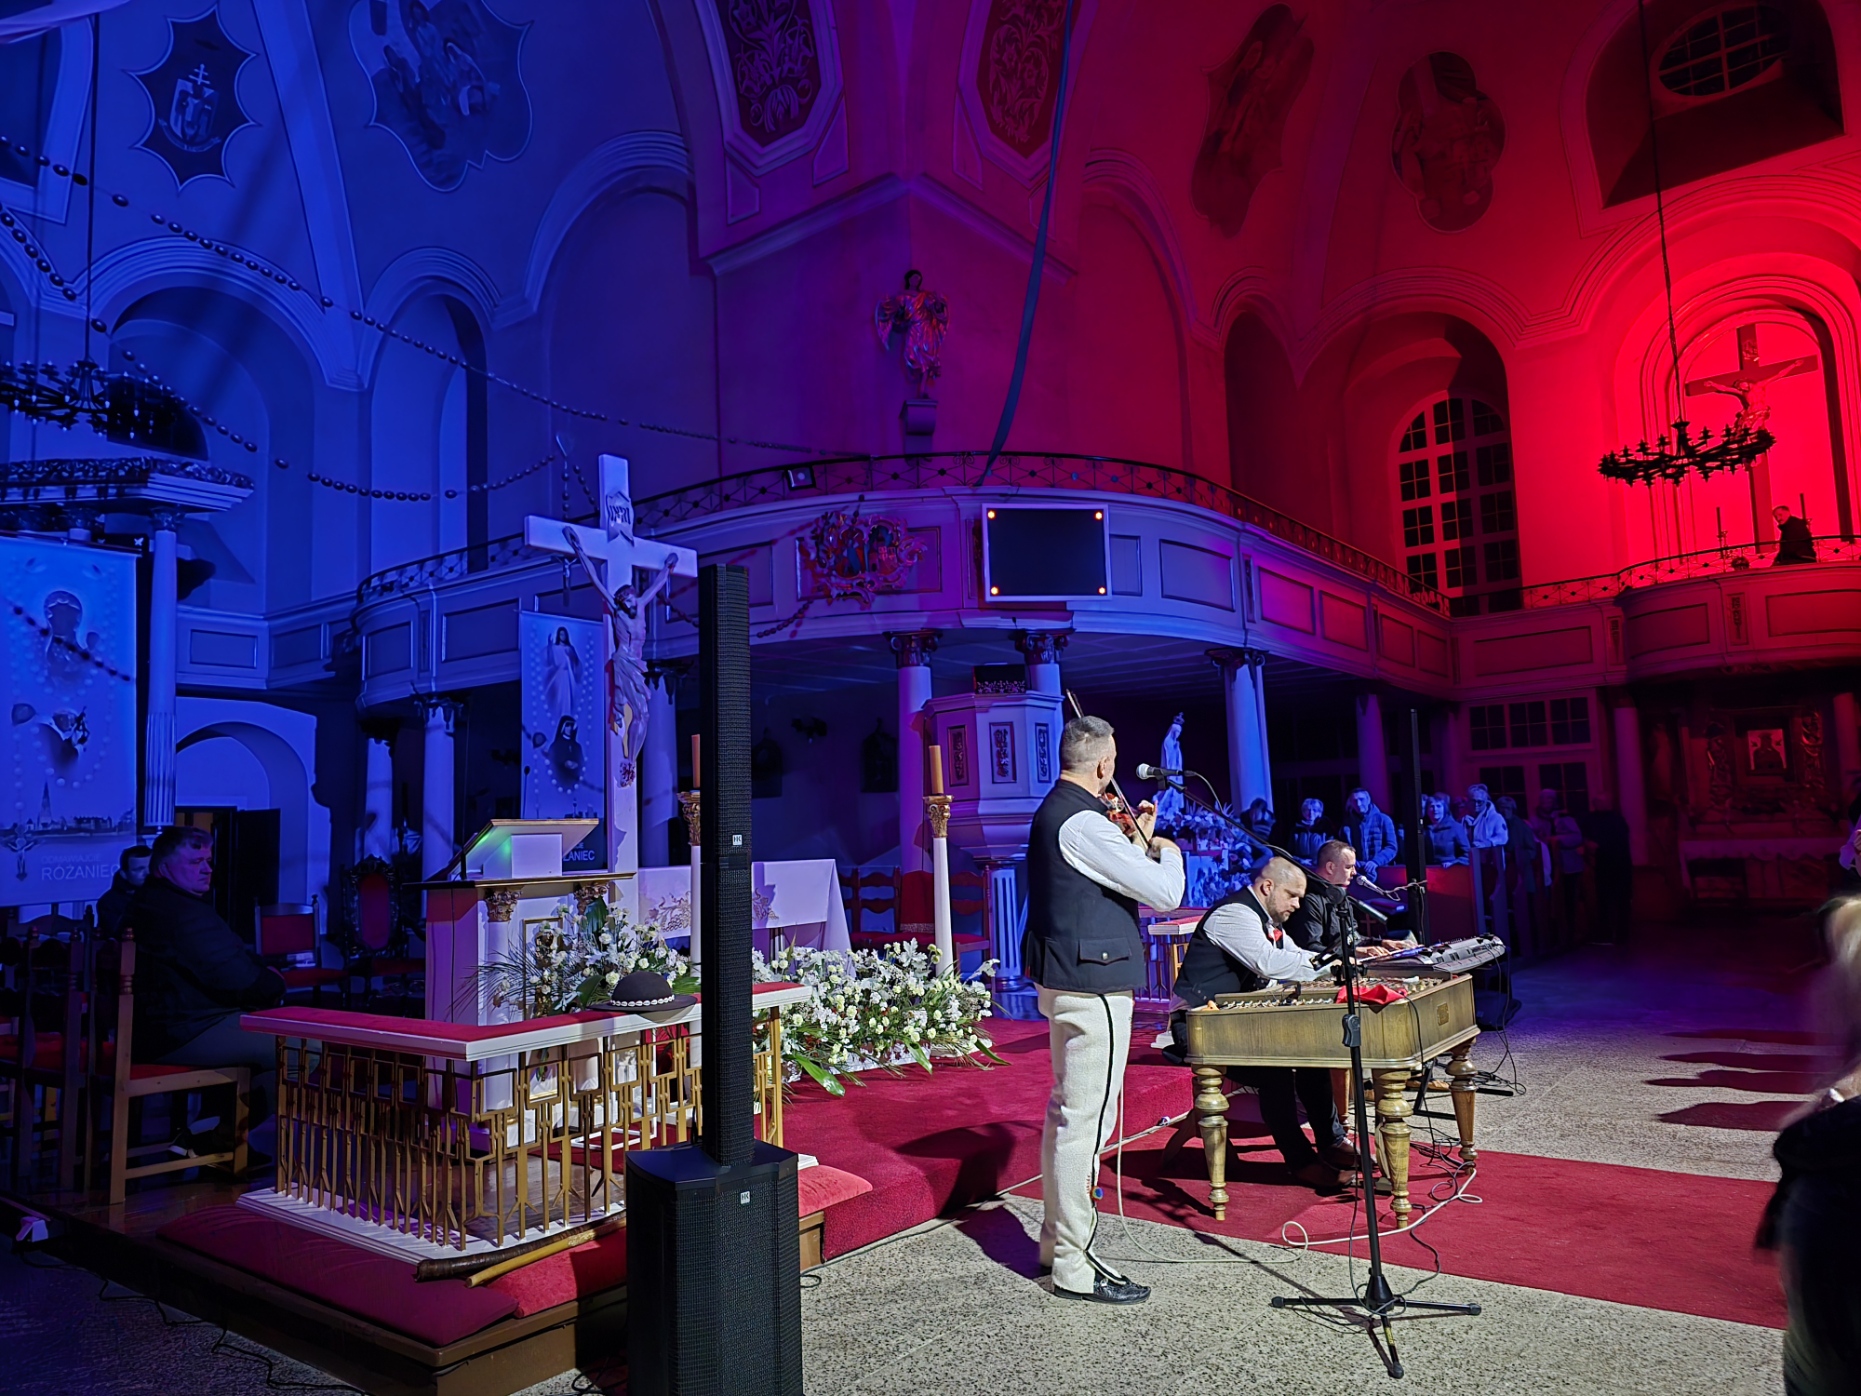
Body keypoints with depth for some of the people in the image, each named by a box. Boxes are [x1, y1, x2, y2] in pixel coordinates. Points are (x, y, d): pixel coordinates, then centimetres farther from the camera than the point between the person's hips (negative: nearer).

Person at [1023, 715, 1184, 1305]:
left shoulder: (1053, 811, 12)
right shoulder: (1082, 823, -20)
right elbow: (1164, 893, -19)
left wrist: (1136, 840, 15)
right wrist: (1166, 851, -1)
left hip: (1062, 979, 11)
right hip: (1093, 983, -11)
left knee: (1066, 1111, 19)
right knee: (1087, 1121, -3)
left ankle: (1057, 1239, 31)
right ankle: (1074, 1266, 5)